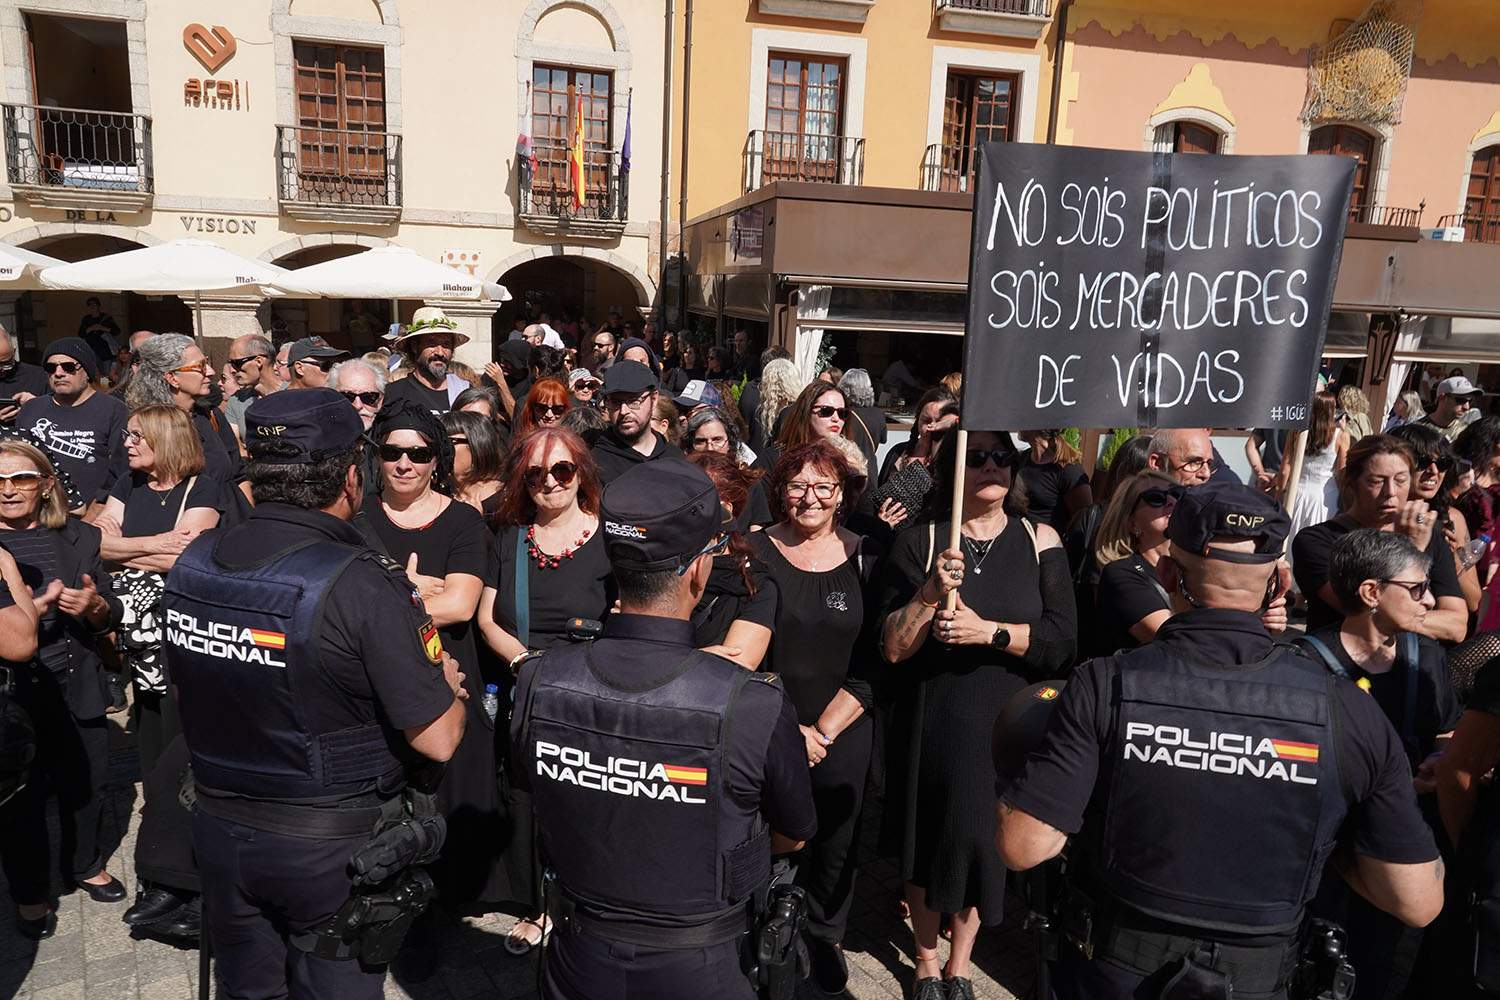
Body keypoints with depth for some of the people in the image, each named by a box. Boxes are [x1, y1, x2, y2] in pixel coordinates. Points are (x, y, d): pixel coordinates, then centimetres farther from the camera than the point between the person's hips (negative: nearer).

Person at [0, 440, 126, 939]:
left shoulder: (79, 538, 2)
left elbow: (113, 615, 7)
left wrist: (94, 607, -15)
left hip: (80, 692, 3)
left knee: (86, 785, 16)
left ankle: (86, 864, 40)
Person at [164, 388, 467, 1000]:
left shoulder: (192, 563, -7)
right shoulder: (363, 586, -26)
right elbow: (439, 741, -23)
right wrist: (449, 685, -1)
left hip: (219, 830, 6)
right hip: (330, 846, -5)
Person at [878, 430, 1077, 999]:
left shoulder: (1039, 541, -2)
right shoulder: (920, 541, -6)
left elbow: (1062, 643, -8)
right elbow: (892, 648, -10)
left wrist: (988, 631, -21)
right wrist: (930, 593, -25)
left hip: (1008, 722, 1)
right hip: (933, 720, -1)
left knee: (986, 841, 14)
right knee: (928, 842, 12)